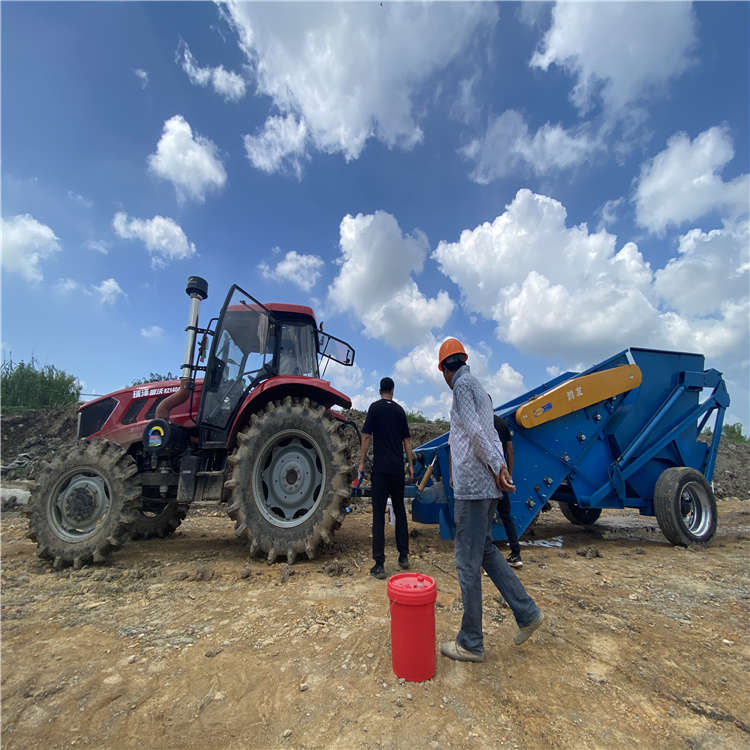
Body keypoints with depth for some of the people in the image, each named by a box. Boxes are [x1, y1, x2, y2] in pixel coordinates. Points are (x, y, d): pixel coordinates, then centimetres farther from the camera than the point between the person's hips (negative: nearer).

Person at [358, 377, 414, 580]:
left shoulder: (375, 407, -3)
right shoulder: (399, 410, 8)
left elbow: (366, 436, -7)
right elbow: (407, 440, 9)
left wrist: (362, 462, 1)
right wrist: (410, 465, 15)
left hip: (380, 467, -4)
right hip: (397, 467, 4)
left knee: (378, 514, -1)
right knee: (400, 511, 16)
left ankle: (379, 564, 1)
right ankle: (403, 556, 23)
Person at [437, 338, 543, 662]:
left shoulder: (462, 385, -9)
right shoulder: (480, 389, 18)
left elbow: (474, 431, -19)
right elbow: (491, 434, 12)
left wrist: (497, 467, -12)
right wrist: (500, 466, 2)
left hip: (472, 486, -9)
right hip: (487, 486, 9)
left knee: (468, 562, 2)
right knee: (485, 549, 22)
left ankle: (470, 643, 16)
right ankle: (527, 613, 27)